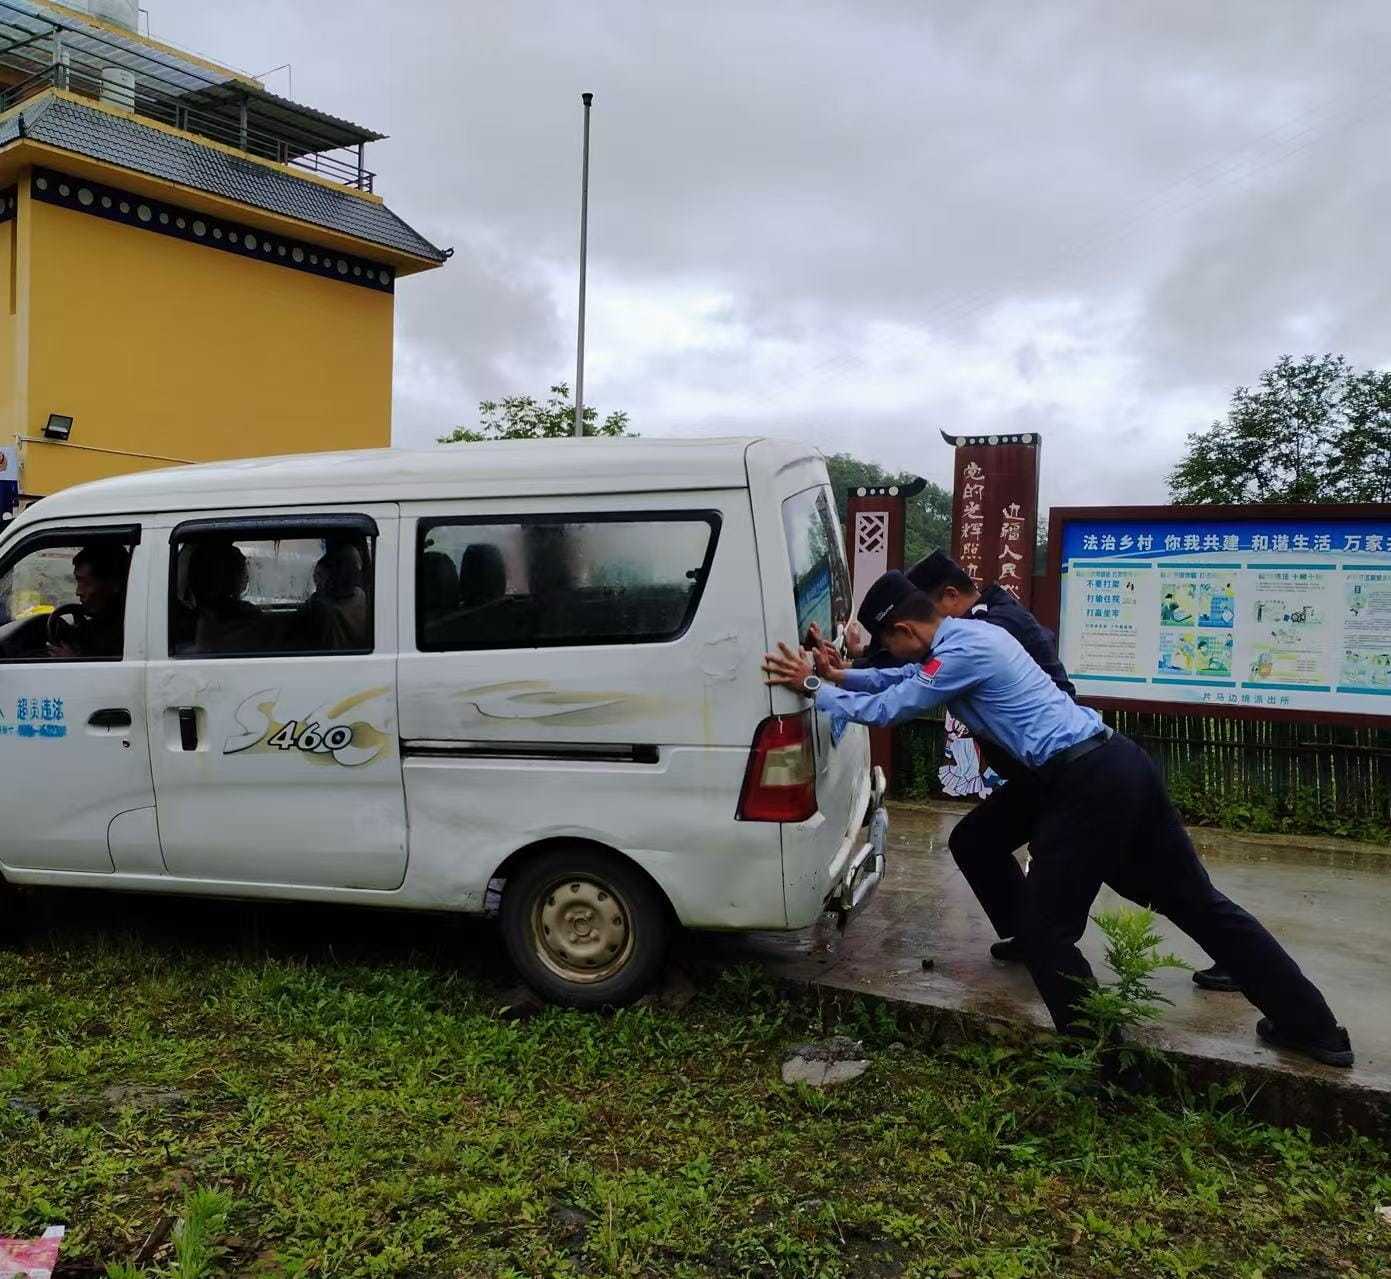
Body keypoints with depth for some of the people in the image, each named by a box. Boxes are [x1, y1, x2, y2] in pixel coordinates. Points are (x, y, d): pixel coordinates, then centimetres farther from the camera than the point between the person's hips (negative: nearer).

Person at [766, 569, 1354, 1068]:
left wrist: (815, 688, 2)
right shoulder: (968, 634, 17)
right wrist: (841, 675, 19)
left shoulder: (960, 651, -13)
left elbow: (887, 709, -9)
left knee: (1043, 930, 1)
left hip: (1086, 783, -10)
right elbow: (903, 680, 29)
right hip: (1118, 762, 10)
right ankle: (1314, 1027, 27)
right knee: (1197, 903, 17)